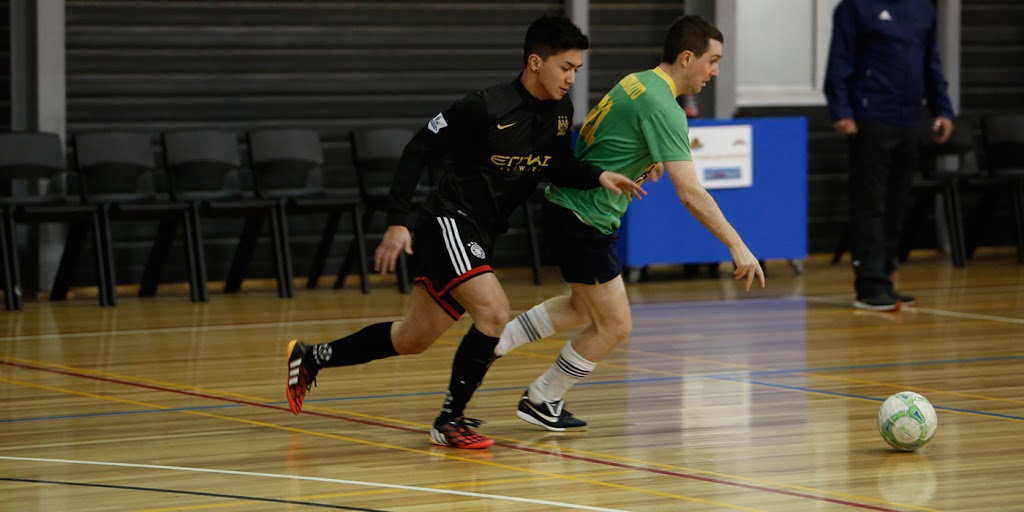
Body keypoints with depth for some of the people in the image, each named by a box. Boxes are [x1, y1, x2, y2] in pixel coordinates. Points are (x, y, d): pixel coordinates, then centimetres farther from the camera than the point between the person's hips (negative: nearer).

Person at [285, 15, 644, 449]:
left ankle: (311, 358, 32)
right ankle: (450, 421, -8)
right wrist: (398, 221, -19)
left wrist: (599, 177, -8)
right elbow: (418, 151, -15)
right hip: (448, 222, -8)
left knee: (412, 340, 15)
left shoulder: (559, 112, 1)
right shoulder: (486, 108, -20)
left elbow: (560, 168, 12)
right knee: (494, 312, -23)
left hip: (478, 236, 8)